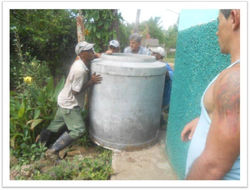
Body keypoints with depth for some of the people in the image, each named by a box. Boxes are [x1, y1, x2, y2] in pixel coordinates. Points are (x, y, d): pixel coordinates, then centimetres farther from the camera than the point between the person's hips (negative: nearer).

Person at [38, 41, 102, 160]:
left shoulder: (80, 62, -1)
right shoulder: (80, 70, -29)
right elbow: (75, 91, -25)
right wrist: (91, 82, -20)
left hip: (64, 100, 10)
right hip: (69, 104, -10)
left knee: (58, 123, 25)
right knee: (78, 129, -5)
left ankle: (42, 139, 46)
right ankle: (52, 151, 4)